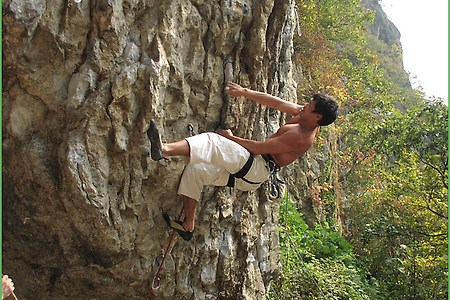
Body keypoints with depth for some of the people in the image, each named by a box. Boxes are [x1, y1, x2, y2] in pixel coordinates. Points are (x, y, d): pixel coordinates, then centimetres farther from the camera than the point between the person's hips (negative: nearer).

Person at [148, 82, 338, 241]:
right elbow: (276, 103, 12)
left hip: (256, 168, -9)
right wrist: (245, 92, 9)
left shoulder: (301, 138, -20)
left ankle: (165, 150, -34)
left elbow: (258, 147, -17)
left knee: (212, 141, -23)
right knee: (195, 170, 1)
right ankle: (188, 226, 5)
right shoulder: (304, 117, 7)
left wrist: (230, 137, -5)